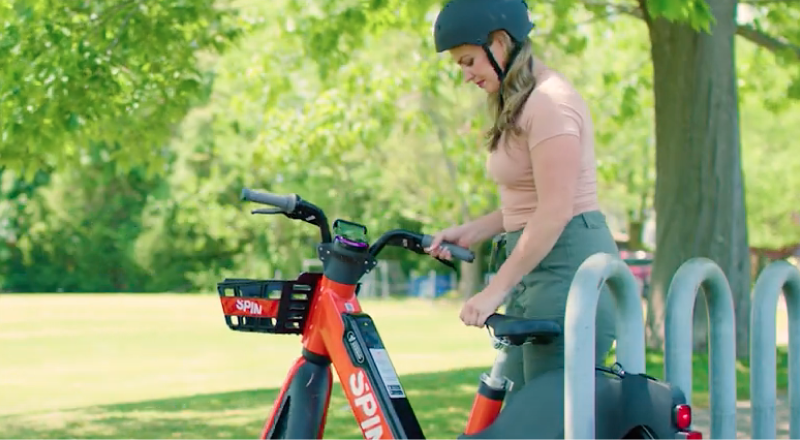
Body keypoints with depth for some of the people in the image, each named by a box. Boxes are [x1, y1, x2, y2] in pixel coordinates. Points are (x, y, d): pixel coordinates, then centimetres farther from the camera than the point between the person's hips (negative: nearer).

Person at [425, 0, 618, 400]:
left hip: (568, 264, -11)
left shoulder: (549, 103, -16)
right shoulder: (518, 107, 17)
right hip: (536, 266, 11)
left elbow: (553, 213, -21)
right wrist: (470, 232, 8)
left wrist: (494, 291, -21)